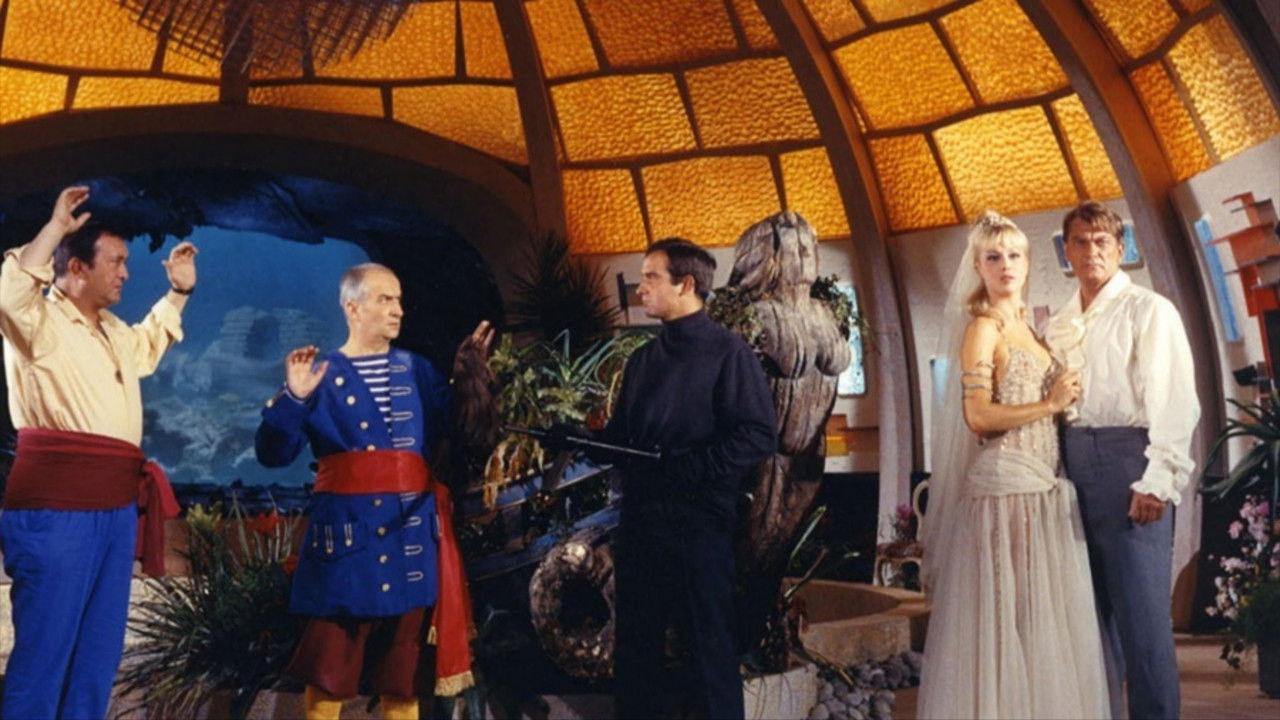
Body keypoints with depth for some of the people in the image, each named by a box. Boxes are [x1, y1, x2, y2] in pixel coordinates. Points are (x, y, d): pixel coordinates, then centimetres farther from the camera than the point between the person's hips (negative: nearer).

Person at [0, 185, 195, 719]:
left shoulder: (111, 330, 19)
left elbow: (146, 348, 41)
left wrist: (178, 292, 35)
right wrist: (55, 228, -22)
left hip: (116, 504, 9)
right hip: (57, 505, -9)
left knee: (100, 650, 15)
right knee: (44, 649, -3)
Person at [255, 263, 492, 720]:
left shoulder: (419, 371, 10)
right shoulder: (320, 375, 2)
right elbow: (273, 454, -4)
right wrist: (293, 397, -17)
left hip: (410, 532, 3)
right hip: (345, 531, -2)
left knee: (403, 668, 11)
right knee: (328, 666, 4)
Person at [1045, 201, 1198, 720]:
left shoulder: (1148, 310, 1)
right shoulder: (1058, 326, 18)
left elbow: (1174, 401, -9)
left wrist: (1158, 479, -18)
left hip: (1127, 458, -6)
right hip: (1072, 461, 6)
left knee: (1141, 613, -5)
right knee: (1093, 609, 11)